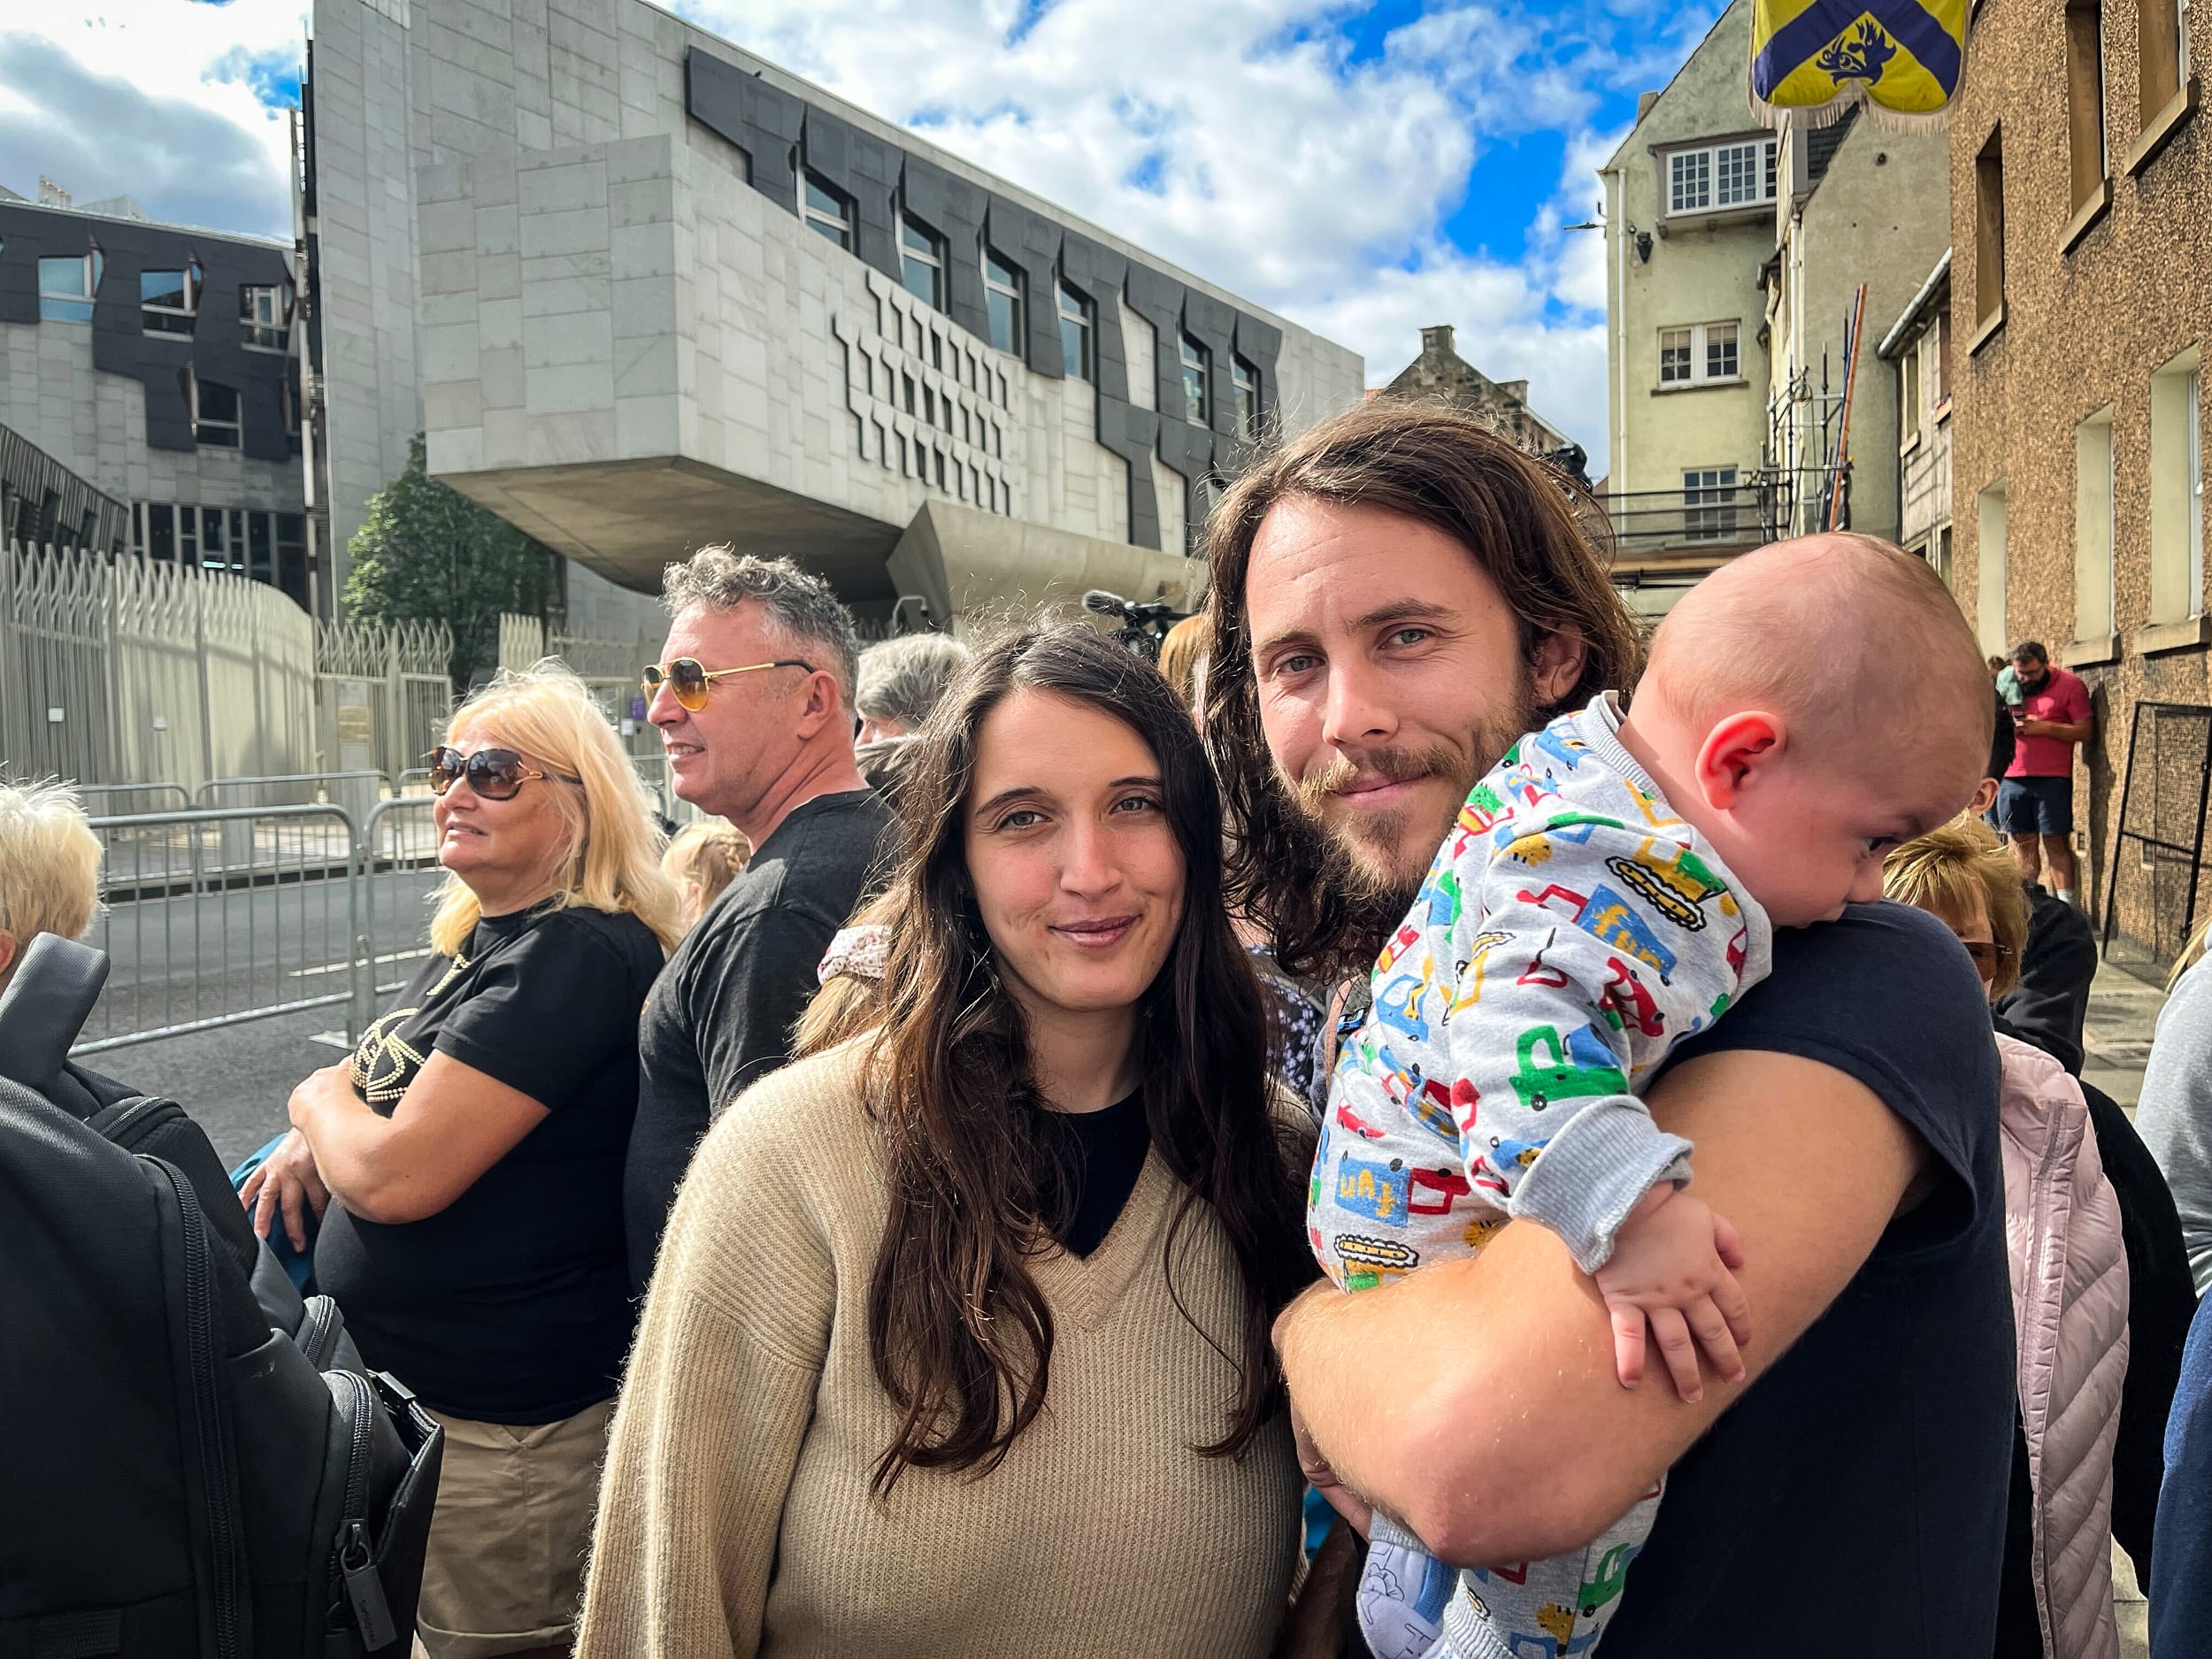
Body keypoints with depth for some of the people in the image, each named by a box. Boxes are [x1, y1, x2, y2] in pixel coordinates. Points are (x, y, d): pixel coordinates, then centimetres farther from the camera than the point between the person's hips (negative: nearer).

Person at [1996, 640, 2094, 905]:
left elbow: (2086, 731, -7)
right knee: (2023, 842, 8)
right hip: (2013, 778, 5)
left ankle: (2066, 906, -2)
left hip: (2052, 779, -4)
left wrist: (2044, 727, -16)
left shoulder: (2070, 685, -2)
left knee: (2055, 843, -4)